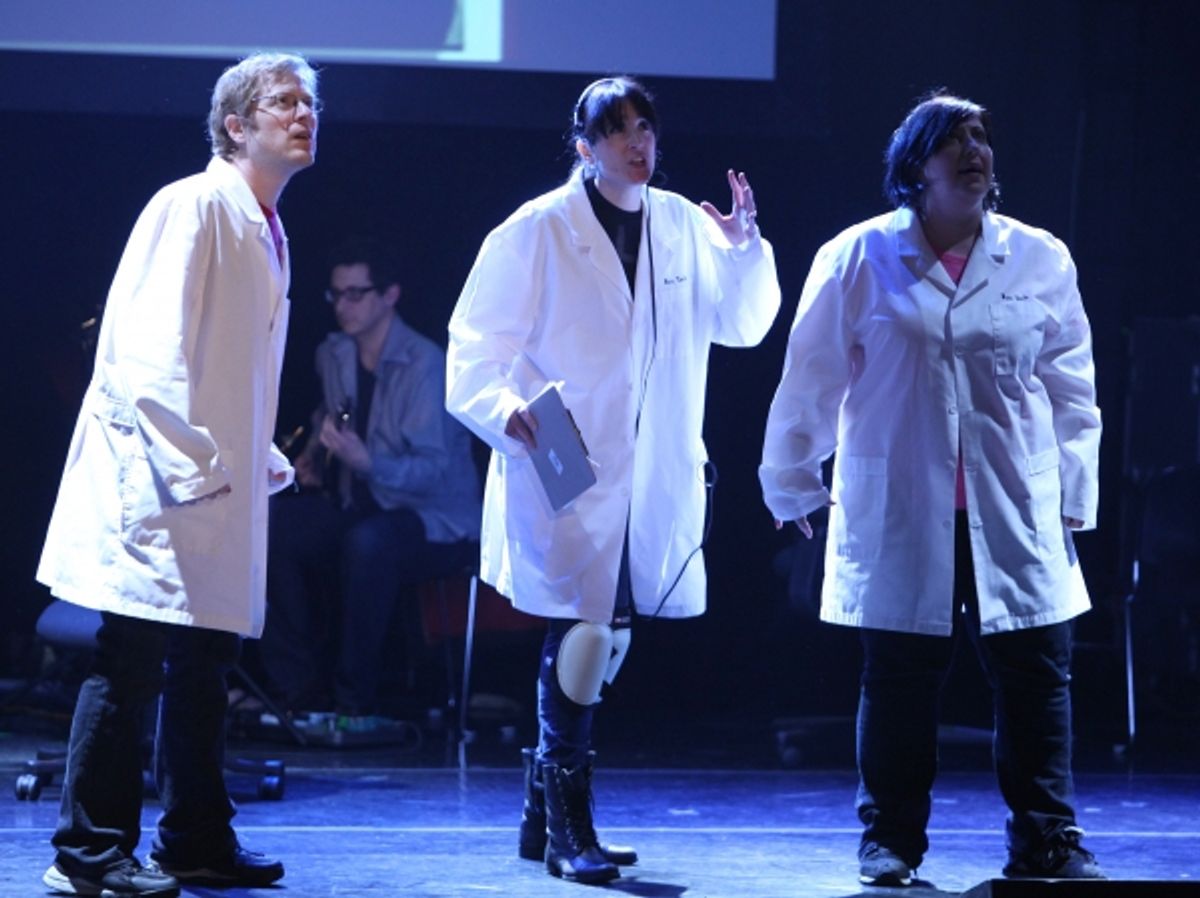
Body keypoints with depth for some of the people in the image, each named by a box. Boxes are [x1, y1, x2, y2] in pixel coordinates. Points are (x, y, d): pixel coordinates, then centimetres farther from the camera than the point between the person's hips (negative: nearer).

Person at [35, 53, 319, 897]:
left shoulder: (267, 233, 17)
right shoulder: (195, 207, -10)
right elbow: (152, 345, -17)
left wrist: (266, 463, 14)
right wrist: (187, 464, -21)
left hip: (221, 488, 9)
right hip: (159, 480, -9)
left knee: (205, 660, 12)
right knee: (132, 660, -8)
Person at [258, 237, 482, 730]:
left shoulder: (424, 363, -17)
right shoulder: (333, 355, 7)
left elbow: (433, 470, -24)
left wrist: (366, 462, -40)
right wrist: (314, 456, 9)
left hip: (437, 521, -7)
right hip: (362, 506, 7)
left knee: (367, 541, -39)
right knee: (272, 526, -17)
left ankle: (357, 704, -28)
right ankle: (301, 692, -10)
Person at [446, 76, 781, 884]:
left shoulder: (683, 226, 8)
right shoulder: (537, 232, -5)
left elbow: (744, 323, 12)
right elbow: (475, 347, -5)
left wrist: (747, 246, -4)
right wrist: (504, 411, -23)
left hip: (654, 484, 6)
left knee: (607, 644, 13)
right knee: (580, 644, -11)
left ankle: (544, 816, 26)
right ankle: (570, 832, -4)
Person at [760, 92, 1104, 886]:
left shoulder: (1041, 261, 4)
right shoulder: (860, 260, -1)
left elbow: (1071, 393, 8)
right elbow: (810, 382, 6)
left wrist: (1073, 498, 6)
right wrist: (793, 484, 11)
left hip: (1017, 522, 1)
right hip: (898, 519, -1)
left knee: (1038, 679, 0)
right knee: (899, 683, 5)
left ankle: (1048, 841, 9)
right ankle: (891, 842, 16)